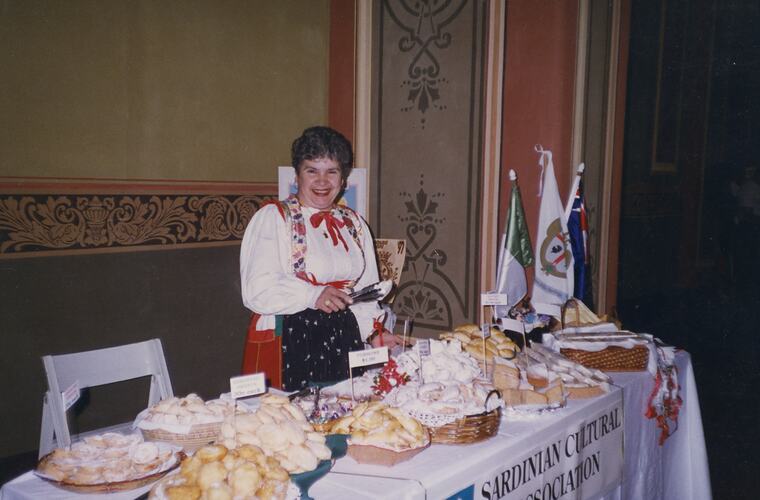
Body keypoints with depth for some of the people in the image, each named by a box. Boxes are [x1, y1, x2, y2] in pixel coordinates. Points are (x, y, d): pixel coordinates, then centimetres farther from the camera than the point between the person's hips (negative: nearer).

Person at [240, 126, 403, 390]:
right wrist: (313, 296, -24)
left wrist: (373, 331, 2)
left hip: (342, 341, 5)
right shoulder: (271, 218, -3)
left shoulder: (354, 224, 14)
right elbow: (256, 291, -13)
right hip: (286, 343, -4)